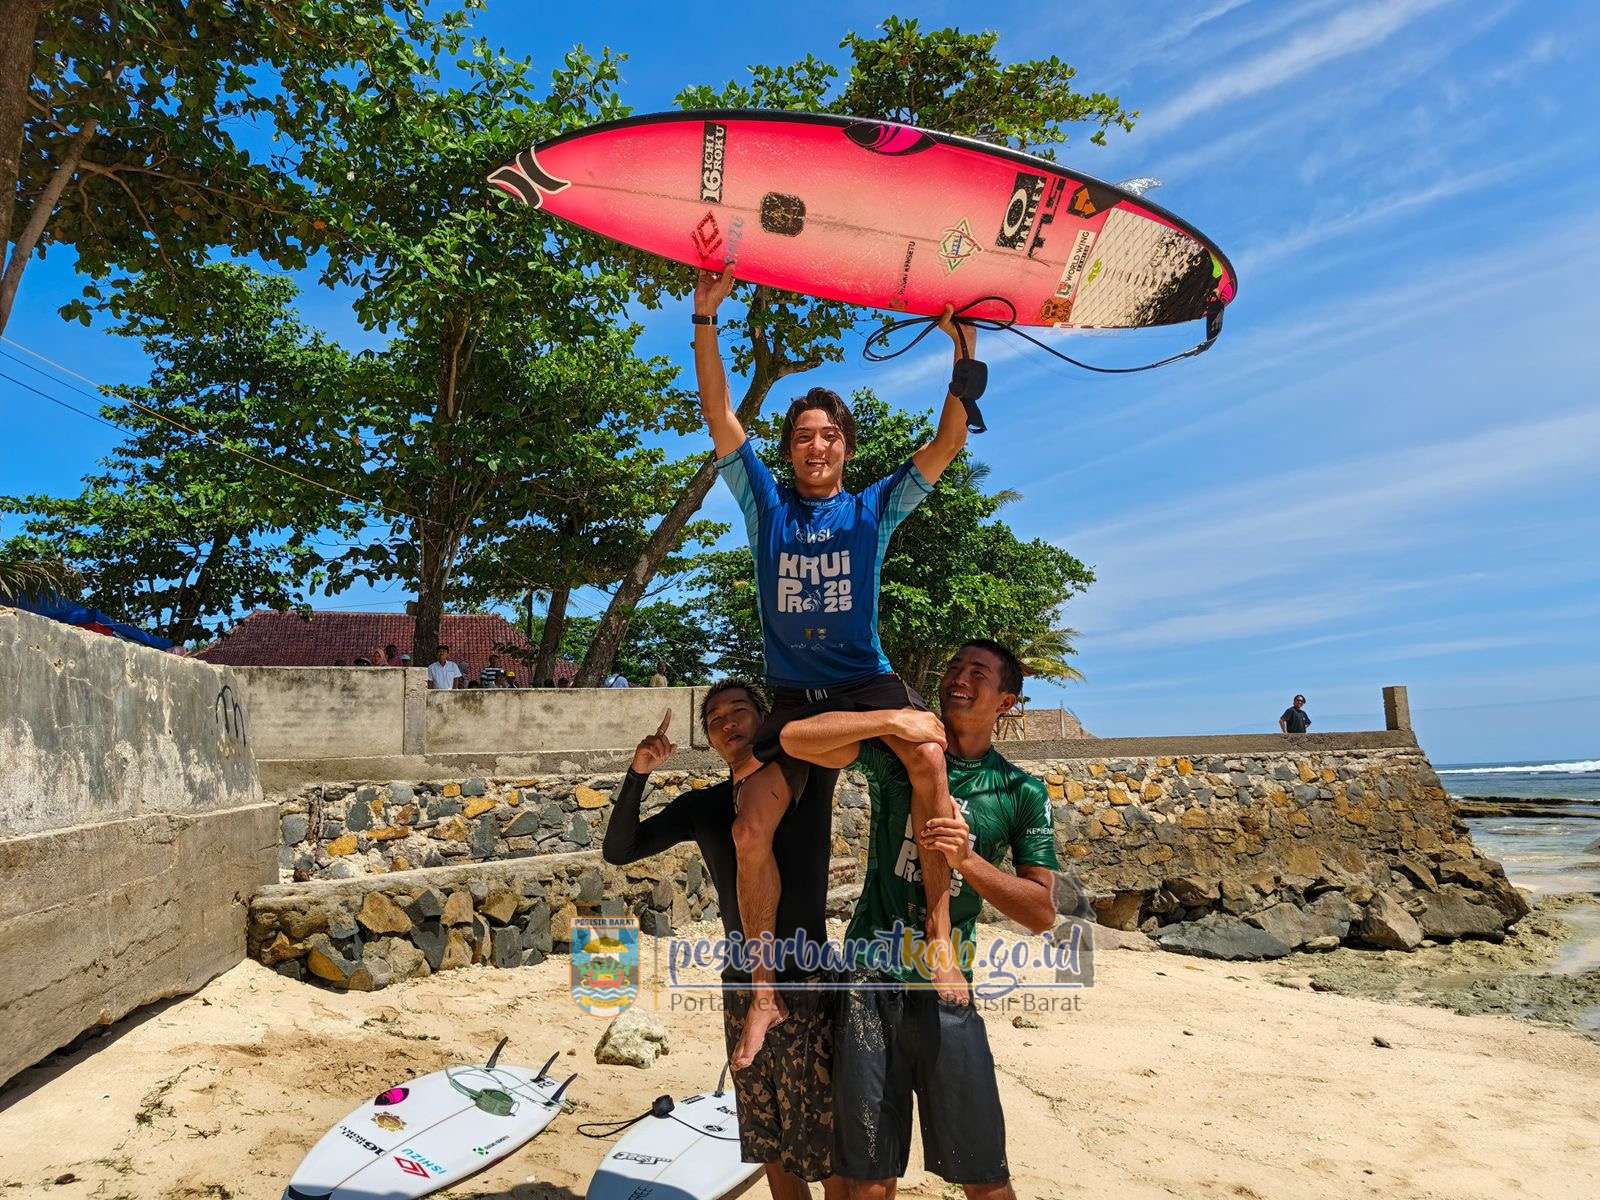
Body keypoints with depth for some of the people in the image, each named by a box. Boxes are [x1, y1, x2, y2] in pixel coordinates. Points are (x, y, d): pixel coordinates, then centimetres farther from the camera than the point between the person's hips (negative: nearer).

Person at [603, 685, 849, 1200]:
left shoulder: (808, 777, -5)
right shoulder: (701, 806, 5)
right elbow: (617, 851, 2)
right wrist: (638, 774, -11)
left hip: (809, 987, -4)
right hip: (742, 991, 4)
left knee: (829, 1143, 3)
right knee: (771, 1143, 15)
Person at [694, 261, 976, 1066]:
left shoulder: (874, 508, 7)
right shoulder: (766, 503, 7)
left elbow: (949, 442, -1)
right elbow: (717, 412, 0)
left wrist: (964, 353, -10)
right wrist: (705, 319, -9)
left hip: (866, 680, -1)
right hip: (792, 694, 1)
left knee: (928, 758, -33)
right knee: (750, 832, -12)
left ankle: (941, 933, -20)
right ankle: (765, 992, 6)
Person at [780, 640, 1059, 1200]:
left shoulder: (1022, 792, 1)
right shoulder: (895, 754, 0)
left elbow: (1042, 913, -4)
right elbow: (796, 737, -13)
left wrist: (967, 858, -18)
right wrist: (894, 719, -19)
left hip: (947, 994, 1)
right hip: (868, 985, 0)